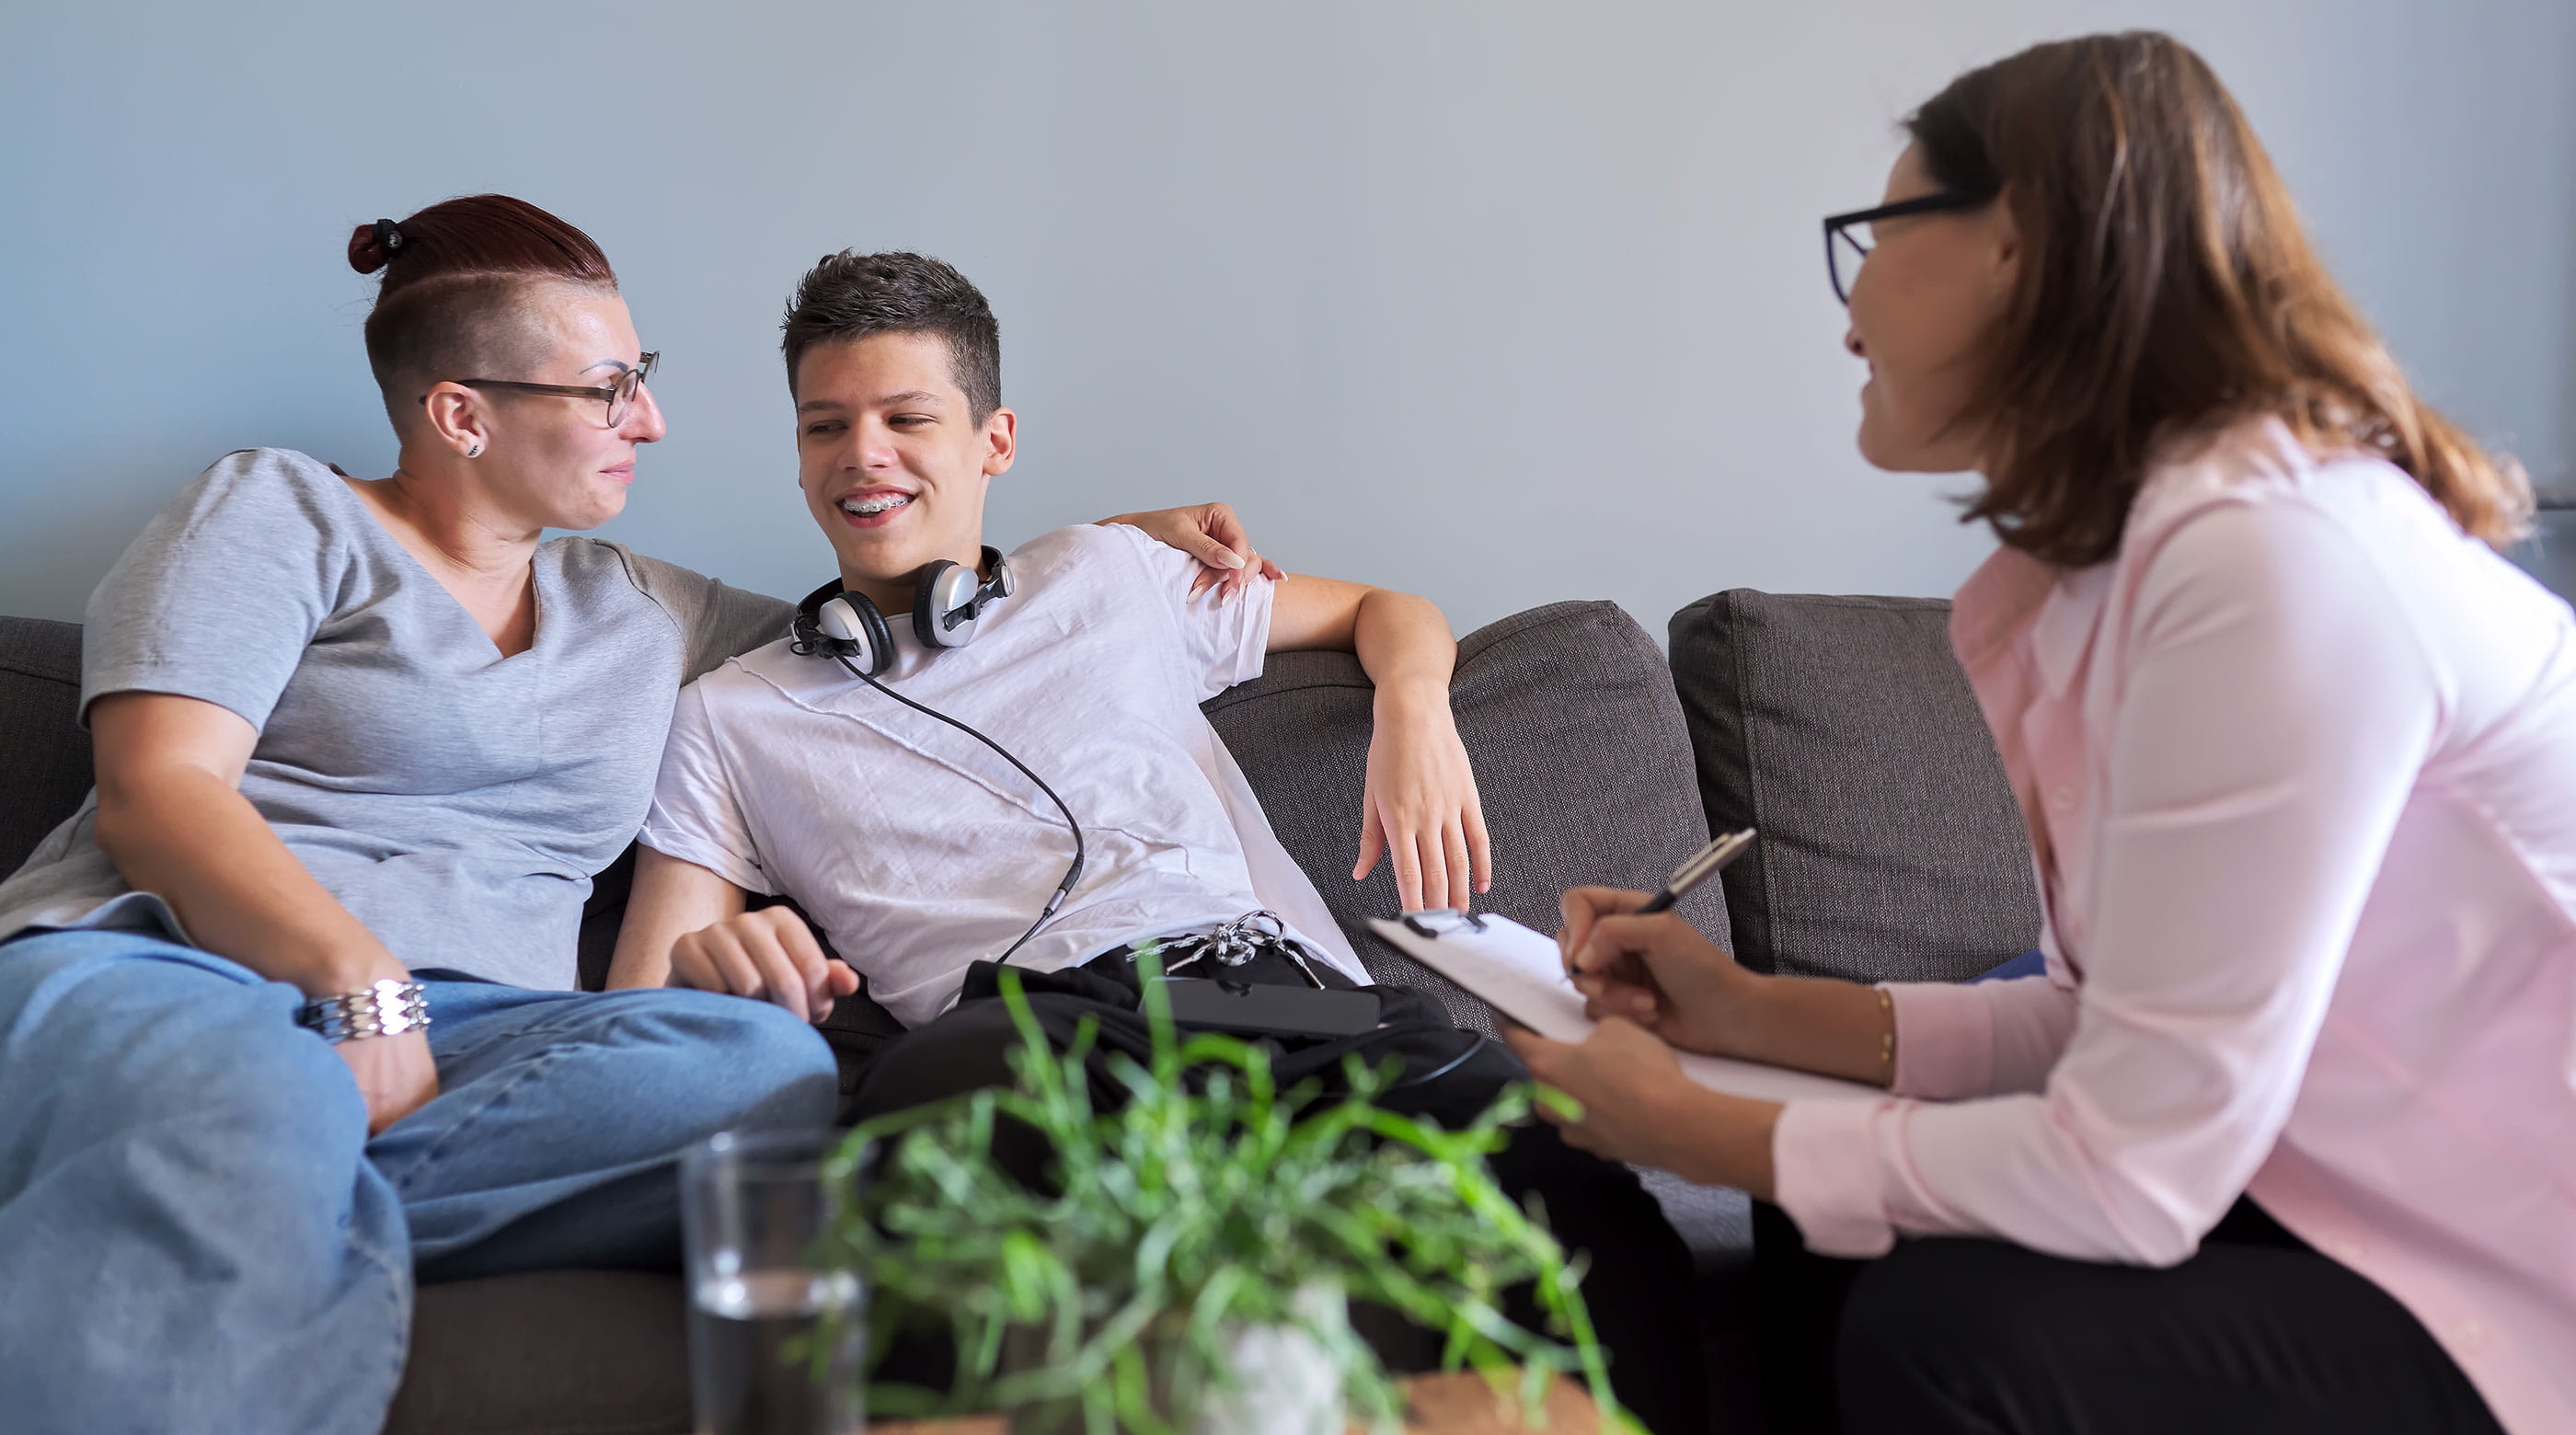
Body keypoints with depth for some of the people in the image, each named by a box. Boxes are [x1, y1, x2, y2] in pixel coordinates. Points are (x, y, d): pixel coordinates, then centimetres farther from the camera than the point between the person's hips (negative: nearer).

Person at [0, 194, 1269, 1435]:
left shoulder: (642, 614, 27)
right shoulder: (277, 513, 11)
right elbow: (153, 792, -3)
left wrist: (1127, 536, 30)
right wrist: (359, 985, -19)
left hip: (471, 1031, 5)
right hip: (160, 974, -5)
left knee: (771, 1067, -31)